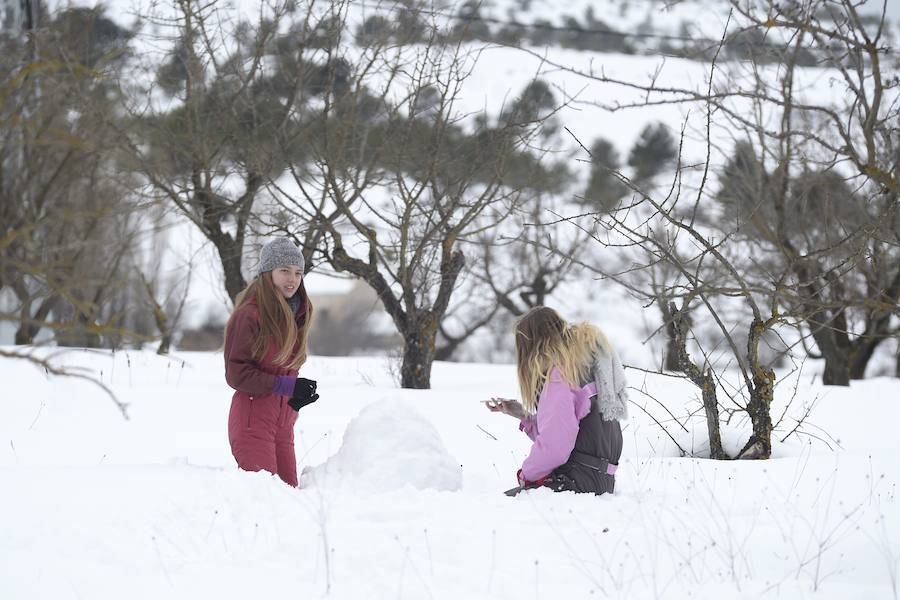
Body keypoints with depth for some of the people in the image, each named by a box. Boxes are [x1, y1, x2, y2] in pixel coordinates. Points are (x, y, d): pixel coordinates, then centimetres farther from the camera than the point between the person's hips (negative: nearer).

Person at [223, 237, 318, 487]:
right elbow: (236, 374, -15)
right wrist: (286, 386, -20)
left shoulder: (296, 315, 12)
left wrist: (299, 394, 0)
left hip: (283, 422, 8)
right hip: (253, 417, -8)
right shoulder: (249, 314, -12)